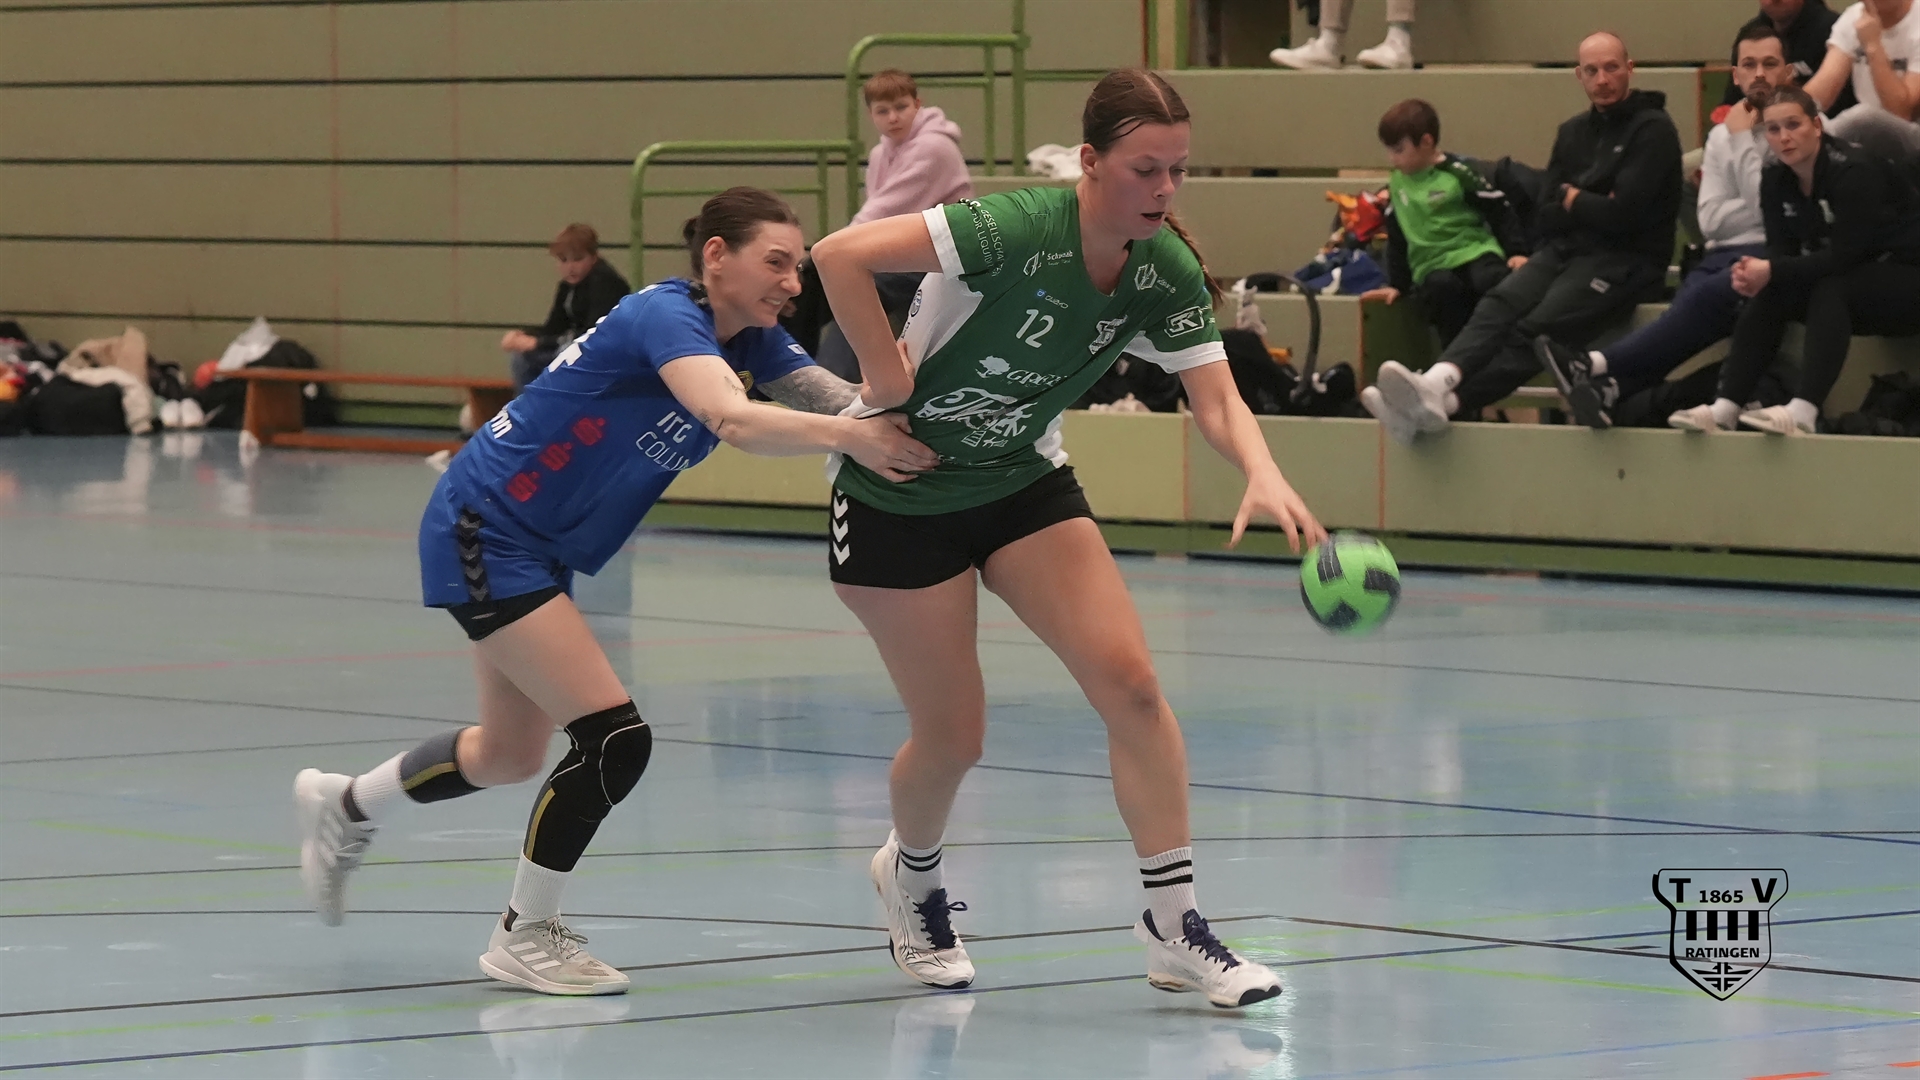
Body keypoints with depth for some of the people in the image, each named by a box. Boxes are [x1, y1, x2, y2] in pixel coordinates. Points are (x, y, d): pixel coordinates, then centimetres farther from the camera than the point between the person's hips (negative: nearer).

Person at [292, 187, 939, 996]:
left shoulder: (755, 344, 1)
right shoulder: (665, 316, -24)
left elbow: (850, 404, -12)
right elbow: (734, 420, -42)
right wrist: (846, 435, -53)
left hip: (537, 553, 10)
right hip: (483, 534, -10)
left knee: (511, 755, 23)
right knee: (614, 737, -15)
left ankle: (343, 808, 48)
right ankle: (525, 934, 2)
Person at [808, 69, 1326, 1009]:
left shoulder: (1168, 273, -11)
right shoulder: (1017, 230, -30)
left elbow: (1216, 400, -16)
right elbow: (839, 255, -35)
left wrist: (1263, 475, -36)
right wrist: (887, 381, -27)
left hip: (1025, 482, 5)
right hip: (899, 495, -5)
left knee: (1130, 682, -12)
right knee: (952, 735, 2)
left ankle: (1173, 925, -4)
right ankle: (910, 873, 36)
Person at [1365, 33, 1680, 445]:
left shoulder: (1652, 129, -1)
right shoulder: (1573, 132, 21)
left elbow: (1622, 214, -12)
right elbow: (1544, 217, 14)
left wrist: (1571, 199, 4)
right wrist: (1590, 206, -3)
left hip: (1626, 260, -6)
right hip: (1564, 251, 6)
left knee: (1537, 328, -29)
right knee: (1500, 306, -25)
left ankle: (1447, 401, -46)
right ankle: (1439, 380, -49)